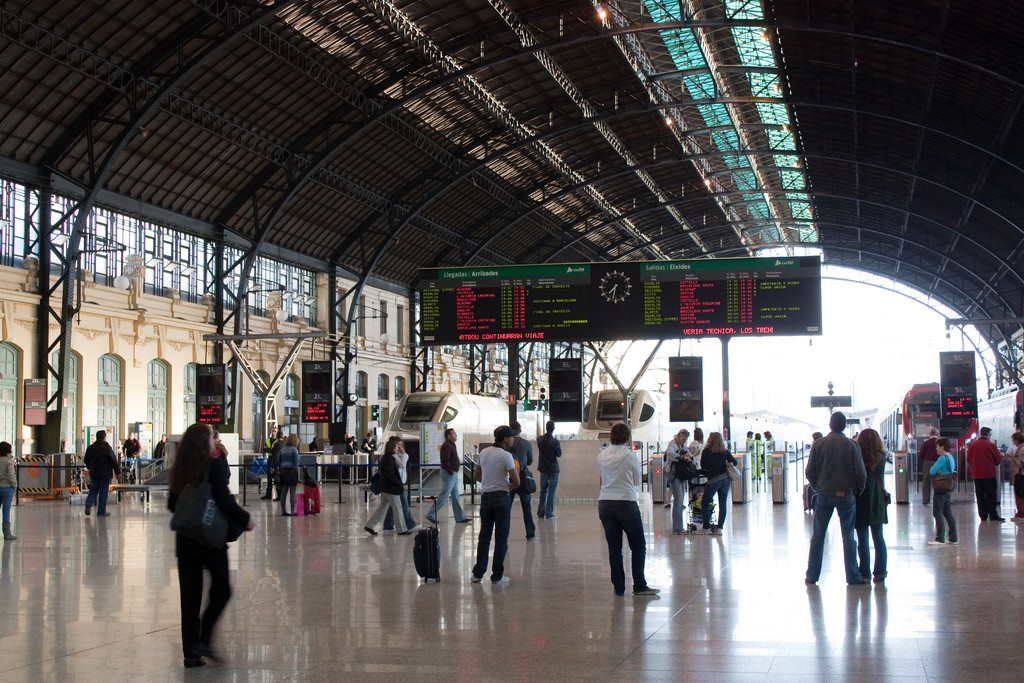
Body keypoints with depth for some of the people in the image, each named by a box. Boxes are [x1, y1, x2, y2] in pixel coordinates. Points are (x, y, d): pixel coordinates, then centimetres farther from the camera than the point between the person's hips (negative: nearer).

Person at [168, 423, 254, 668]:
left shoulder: (180, 469, 4)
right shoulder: (215, 465, -12)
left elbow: (172, 504, 10)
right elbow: (224, 501, -18)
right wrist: (245, 519, -5)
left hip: (185, 538, 5)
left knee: (190, 593, 10)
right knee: (221, 589, 11)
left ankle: (191, 652, 11)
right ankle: (203, 639, -2)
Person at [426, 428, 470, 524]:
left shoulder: (452, 445, 14)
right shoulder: (446, 446, -17)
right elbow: (445, 461, -24)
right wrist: (451, 471, -20)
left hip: (454, 473, 10)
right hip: (449, 473, -10)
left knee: (455, 496, 12)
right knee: (444, 496, -5)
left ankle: (460, 517, 16)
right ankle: (431, 515, 2)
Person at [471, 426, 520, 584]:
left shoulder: (483, 453, 7)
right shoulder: (506, 456, -13)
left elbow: (476, 476, 15)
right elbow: (516, 481, -15)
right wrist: (510, 487, 5)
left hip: (485, 496, 6)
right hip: (501, 497, -6)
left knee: (484, 535, 12)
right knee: (501, 537, 2)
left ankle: (478, 573, 11)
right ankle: (497, 575, 4)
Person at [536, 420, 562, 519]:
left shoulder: (539, 440, -4)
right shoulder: (555, 442, -17)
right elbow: (559, 454, -5)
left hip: (543, 468, 4)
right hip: (553, 468, -4)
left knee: (543, 490, 14)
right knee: (551, 491, 0)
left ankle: (540, 513, 15)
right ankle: (549, 514, -2)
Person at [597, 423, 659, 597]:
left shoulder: (601, 455, 3)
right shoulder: (630, 455, -6)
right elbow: (638, 481, 5)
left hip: (605, 503, 4)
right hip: (626, 502, -4)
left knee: (614, 548, 10)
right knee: (638, 546, 9)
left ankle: (618, 587, 13)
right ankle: (639, 586, 9)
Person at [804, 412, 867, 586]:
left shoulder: (819, 444, -3)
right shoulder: (851, 446, -8)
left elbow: (809, 472, -1)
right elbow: (860, 473, -7)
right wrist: (858, 489, 11)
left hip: (824, 495, 1)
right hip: (846, 495, -1)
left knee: (818, 536, 8)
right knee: (848, 536, 6)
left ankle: (812, 576, 10)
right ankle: (853, 576, 6)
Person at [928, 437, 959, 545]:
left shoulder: (942, 458, -17)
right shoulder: (951, 458, 11)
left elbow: (932, 472, -20)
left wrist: (936, 471, 1)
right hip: (949, 489, 9)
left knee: (938, 513, -4)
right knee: (948, 513, 13)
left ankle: (940, 539, -5)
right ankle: (953, 538, 14)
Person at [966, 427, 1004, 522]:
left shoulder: (972, 445, 1)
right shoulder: (990, 445, -11)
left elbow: (968, 460, 7)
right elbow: (998, 460, -4)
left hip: (976, 474, 4)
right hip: (989, 473, -4)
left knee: (980, 495, 9)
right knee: (991, 495, 2)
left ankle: (983, 516, 10)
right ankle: (993, 515, 0)